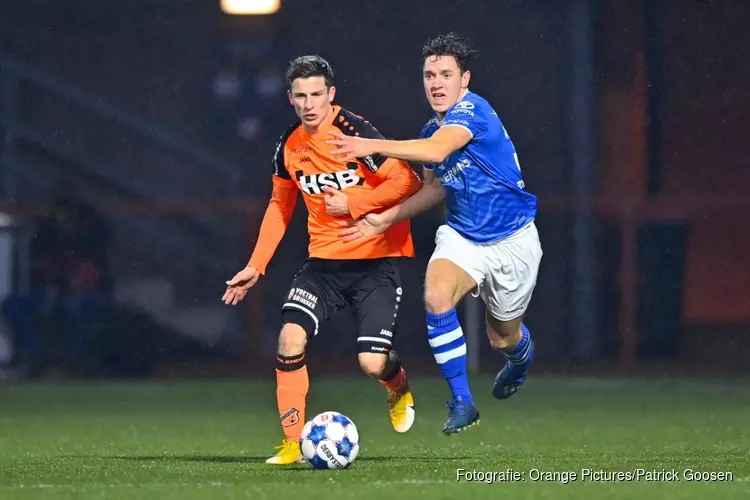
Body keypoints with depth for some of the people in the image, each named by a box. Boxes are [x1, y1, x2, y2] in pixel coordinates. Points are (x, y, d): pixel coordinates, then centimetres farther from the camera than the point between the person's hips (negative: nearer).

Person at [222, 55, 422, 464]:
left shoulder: (355, 132, -15)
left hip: (377, 261, -5)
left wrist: (352, 204, -18)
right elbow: (280, 205, 18)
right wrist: (256, 266, 14)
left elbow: (407, 182, -15)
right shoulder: (289, 146, 4)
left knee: (372, 363, -13)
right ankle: (292, 445, -6)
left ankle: (399, 390, 27)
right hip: (324, 261, 5)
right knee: (290, 338, -16)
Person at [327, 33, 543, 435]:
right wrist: (383, 220, 7)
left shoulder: (472, 110, -22)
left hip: (512, 242, -5)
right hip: (462, 236, 5)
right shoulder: (431, 130, 2)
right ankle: (462, 402, -17)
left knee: (504, 337, 11)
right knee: (436, 296, -27)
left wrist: (373, 146, -47)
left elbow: (438, 150, -41)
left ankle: (521, 354, 54)